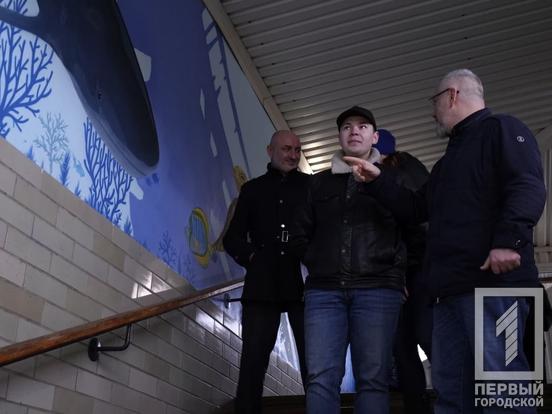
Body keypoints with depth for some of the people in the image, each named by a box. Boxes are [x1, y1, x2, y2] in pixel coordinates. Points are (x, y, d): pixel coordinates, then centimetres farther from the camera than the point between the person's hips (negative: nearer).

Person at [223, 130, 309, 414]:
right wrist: (251, 257, -2)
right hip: (263, 285, 1)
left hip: (304, 283, -1)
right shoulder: (252, 189, 18)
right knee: (252, 361, -1)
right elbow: (232, 237, 15)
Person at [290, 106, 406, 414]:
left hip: (377, 289, -2)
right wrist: (319, 265, 11)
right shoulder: (321, 182, 20)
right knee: (321, 378, -5)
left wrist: (397, 271, -3)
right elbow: (301, 234, 22)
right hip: (325, 289, 2)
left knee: (373, 379, -4)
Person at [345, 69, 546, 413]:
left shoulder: (501, 129, 2)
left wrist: (508, 240, -27)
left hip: (493, 279, -9)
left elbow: (528, 187, -14)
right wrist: (377, 181, 24)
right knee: (450, 386, 7)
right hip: (453, 286, 10)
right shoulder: (451, 157, 31)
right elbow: (416, 208, 32)